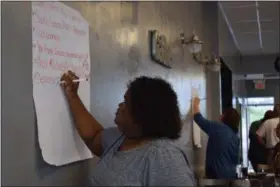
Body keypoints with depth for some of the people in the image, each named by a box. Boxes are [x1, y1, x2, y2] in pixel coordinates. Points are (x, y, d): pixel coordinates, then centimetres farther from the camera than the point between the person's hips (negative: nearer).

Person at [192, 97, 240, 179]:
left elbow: (198, 118, -2)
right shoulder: (236, 138, 10)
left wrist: (196, 104, 14)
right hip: (231, 175, 7)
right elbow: (236, 160, 13)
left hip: (217, 174, -7)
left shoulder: (217, 128, -10)